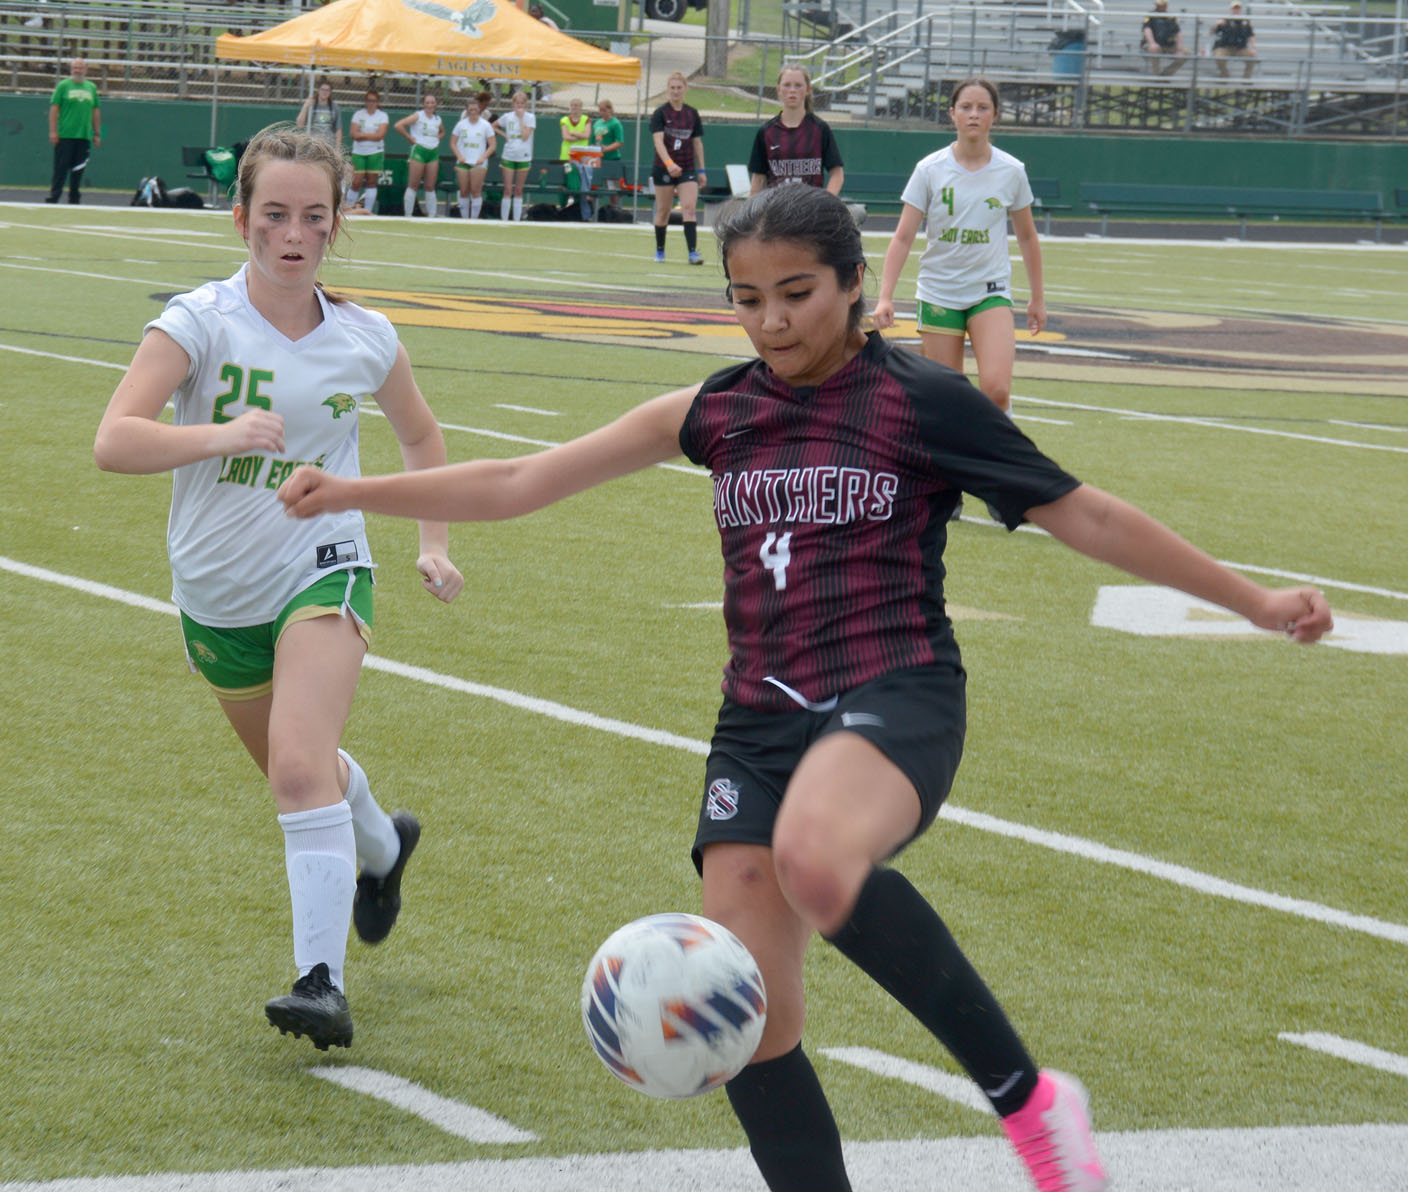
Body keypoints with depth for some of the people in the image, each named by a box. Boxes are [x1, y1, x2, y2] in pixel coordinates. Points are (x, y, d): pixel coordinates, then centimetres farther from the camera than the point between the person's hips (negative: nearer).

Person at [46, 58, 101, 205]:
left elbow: (95, 112, 18)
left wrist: (97, 134, 13)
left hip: (84, 136, 4)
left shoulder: (91, 87, 14)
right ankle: (53, 197, -5)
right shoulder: (63, 85, 3)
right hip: (64, 136, -4)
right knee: (61, 168, -6)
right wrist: (53, 131, -8)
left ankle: (74, 199, 11)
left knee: (78, 169, 5)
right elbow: (54, 108, 0)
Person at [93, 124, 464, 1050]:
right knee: (298, 768, 23)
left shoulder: (365, 340, -6)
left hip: (321, 570, -2)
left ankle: (324, 980, -26)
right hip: (216, 593, 2)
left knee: (300, 767, -25)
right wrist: (218, 434, -41)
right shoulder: (200, 320, -15)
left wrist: (435, 545, 10)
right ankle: (382, 845, 56)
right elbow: (113, 441, -27)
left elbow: (421, 434, 16)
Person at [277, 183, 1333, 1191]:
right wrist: (354, 493, 8)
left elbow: (1083, 514, 4)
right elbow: (523, 484, 14)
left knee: (815, 860, -38)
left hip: (896, 700, -5)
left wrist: (1252, 601, 4)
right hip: (761, 722, 5)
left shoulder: (920, 402, 0)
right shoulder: (719, 413, 12)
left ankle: (1025, 1097, -22)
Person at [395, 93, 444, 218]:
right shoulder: (418, 116, -5)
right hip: (419, 151, -5)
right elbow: (398, 125, -13)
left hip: (433, 153, 5)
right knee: (413, 185, -2)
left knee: (430, 187, 6)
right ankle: (408, 215, 1)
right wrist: (410, 138, -9)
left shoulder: (438, 120, 12)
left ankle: (432, 216, 8)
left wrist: (437, 138, 12)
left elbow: (442, 132, 34)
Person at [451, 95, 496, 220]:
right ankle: (464, 218, 9)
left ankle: (474, 218, -6)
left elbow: (492, 145, 1)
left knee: (476, 191, -9)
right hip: (463, 162, 2)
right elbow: (453, 143, 10)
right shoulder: (461, 124, 7)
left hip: (479, 163, -2)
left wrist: (483, 158, -12)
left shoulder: (485, 125, 2)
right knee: (464, 191, 2)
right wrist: (459, 156, -6)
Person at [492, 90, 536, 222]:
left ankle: (516, 220, 9)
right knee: (508, 190, -1)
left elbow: (525, 136, -15)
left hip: (523, 157, -1)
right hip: (508, 156, 1)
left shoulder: (530, 117, -4)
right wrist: (504, 135, 3)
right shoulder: (507, 117, 4)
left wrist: (521, 118, -13)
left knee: (518, 191, 5)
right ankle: (504, 220, 2)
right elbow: (494, 126, 19)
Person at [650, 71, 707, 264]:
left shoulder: (692, 114, 6)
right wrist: (669, 163, -32)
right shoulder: (660, 114, -5)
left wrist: (701, 170, 9)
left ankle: (693, 252, -19)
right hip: (663, 169, -2)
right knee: (663, 211, 7)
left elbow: (697, 143, 12)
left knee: (689, 208, -12)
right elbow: (658, 141, -17)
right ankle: (660, 250, 24)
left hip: (687, 169, 2)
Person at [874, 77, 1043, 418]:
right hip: (938, 293, 0)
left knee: (996, 389, -20)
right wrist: (885, 297, -16)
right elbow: (903, 237, -6)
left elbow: (1027, 237, 13)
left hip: (991, 291, 0)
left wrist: (1037, 298, 16)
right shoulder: (930, 170, -5)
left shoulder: (1011, 172, 0)